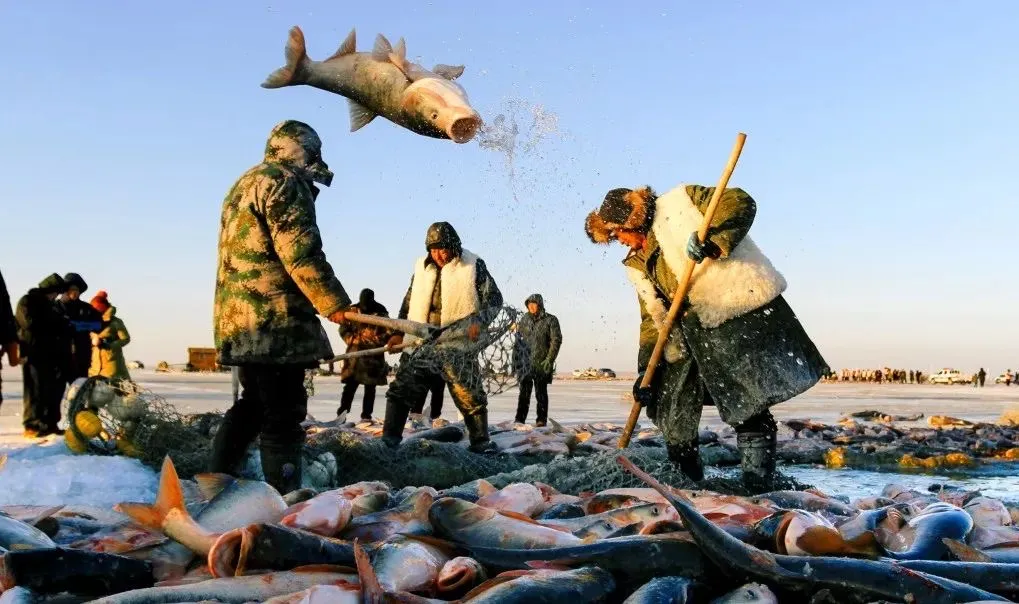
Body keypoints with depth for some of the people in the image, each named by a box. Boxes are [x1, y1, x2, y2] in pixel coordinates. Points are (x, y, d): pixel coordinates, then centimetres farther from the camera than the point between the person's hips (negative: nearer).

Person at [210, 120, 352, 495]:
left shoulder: (243, 185, 26)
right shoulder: (285, 182, -6)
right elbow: (300, 251, -18)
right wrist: (335, 304, -17)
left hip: (237, 317, 10)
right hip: (273, 319, -10)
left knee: (253, 402, 20)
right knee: (283, 412, -9)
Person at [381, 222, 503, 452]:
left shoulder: (473, 266, -2)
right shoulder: (422, 267, 11)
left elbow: (494, 298, -2)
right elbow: (408, 302, 20)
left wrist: (478, 321, -17)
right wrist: (398, 332, 16)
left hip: (457, 342, -3)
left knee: (469, 395, -1)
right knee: (401, 389, 2)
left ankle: (480, 441, 13)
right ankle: (389, 440, 9)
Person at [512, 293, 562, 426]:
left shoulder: (550, 320, -1)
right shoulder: (525, 320, 11)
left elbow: (557, 340, -6)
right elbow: (518, 340, 17)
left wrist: (549, 359, -14)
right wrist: (515, 359, 9)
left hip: (542, 363, -3)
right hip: (526, 363, 3)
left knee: (541, 392, 1)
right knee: (524, 392, 2)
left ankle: (541, 419, 9)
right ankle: (520, 419, 6)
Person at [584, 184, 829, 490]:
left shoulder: (679, 202, 0)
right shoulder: (638, 265, 18)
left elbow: (740, 202, -9)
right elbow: (652, 318, 16)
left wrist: (715, 242, -25)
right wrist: (646, 370, 6)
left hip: (740, 309, -8)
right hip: (691, 336, 8)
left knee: (748, 409, -11)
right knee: (669, 407, 11)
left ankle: (758, 483, -2)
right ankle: (686, 480, 25)